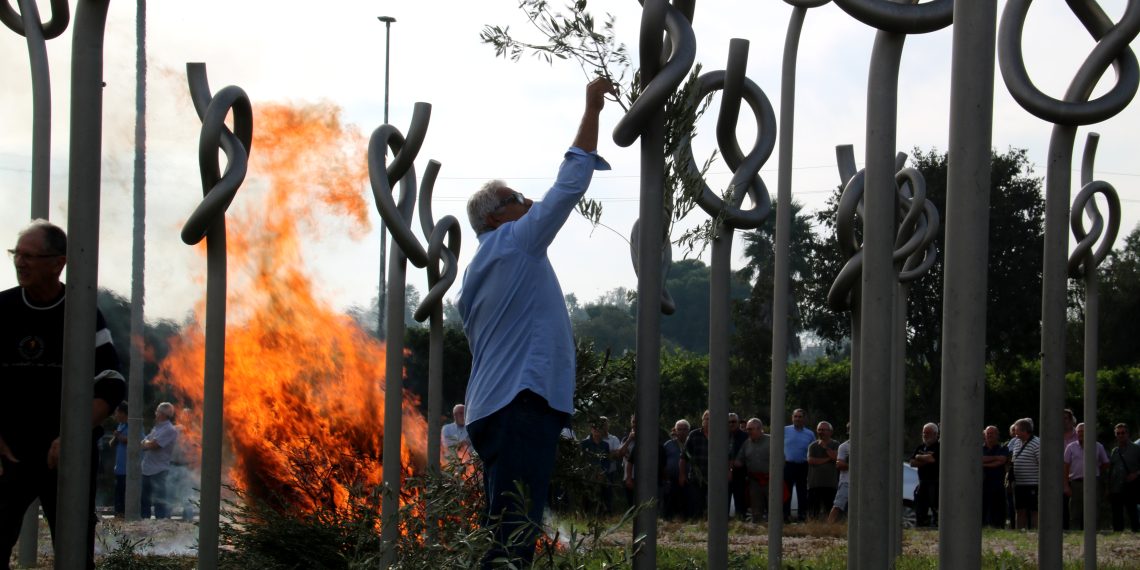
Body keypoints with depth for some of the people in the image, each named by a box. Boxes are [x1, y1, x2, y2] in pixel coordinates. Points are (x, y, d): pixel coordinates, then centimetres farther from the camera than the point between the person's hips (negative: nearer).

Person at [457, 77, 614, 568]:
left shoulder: (479, 271, 24)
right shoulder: (515, 242, -1)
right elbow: (570, 185, -2)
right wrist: (592, 111, 4)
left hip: (493, 409, 10)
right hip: (524, 400, -10)